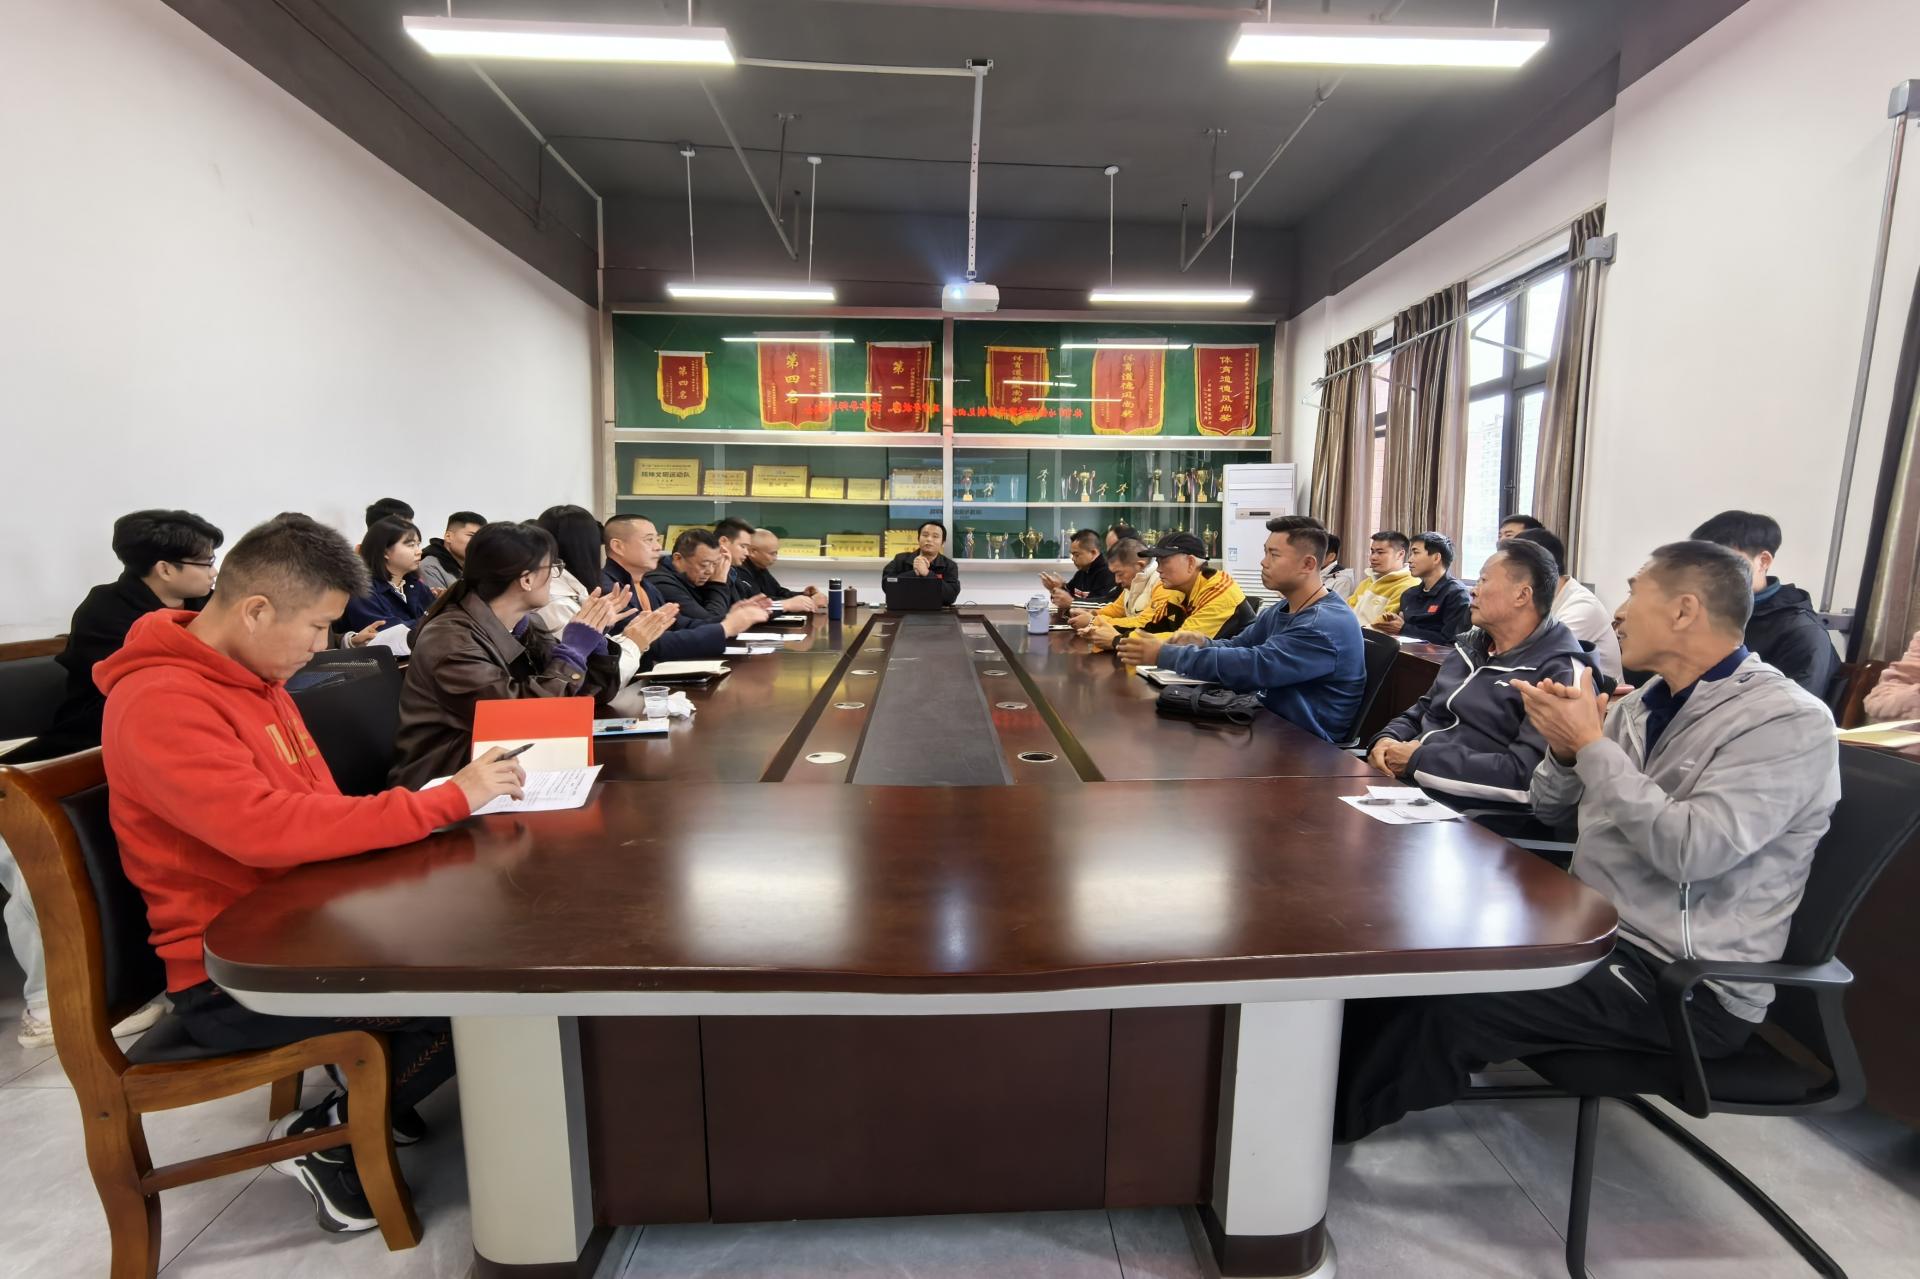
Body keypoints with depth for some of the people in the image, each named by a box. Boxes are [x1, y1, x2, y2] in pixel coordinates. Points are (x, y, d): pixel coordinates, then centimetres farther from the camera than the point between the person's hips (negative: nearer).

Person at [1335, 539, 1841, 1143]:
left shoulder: (1788, 722, -15)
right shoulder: (1642, 703, 8)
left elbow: (1691, 849, -28)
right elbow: (1551, 810, 14)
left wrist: (1592, 744, -22)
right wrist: (1567, 749, -6)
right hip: (1593, 929, 8)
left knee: (1451, 1006, -24)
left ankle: (1328, 1123, -4)